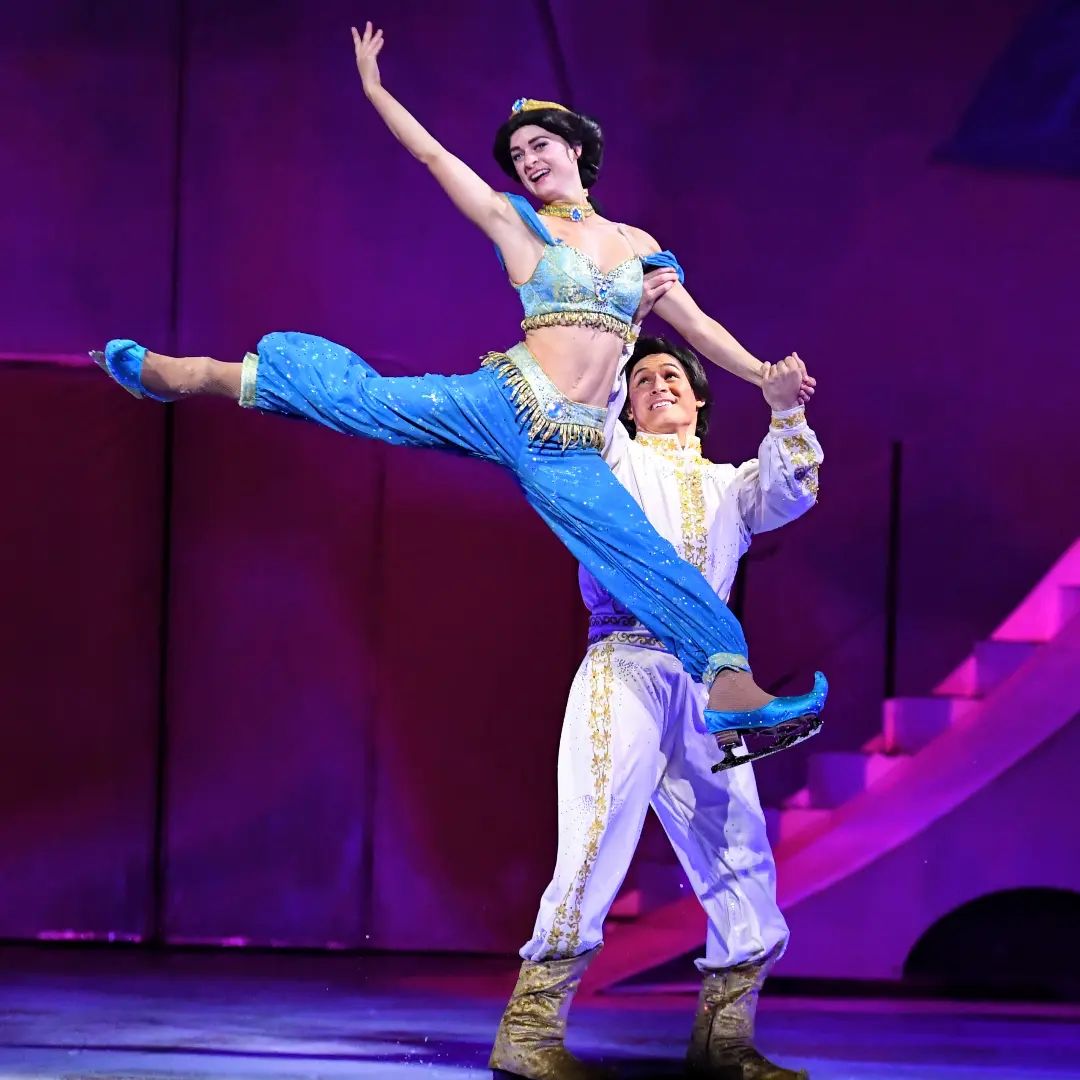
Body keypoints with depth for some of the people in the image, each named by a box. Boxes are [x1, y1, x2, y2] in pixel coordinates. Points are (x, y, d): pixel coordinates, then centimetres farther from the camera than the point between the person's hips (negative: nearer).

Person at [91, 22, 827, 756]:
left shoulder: (637, 245, 16)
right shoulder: (516, 222, 8)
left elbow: (695, 324, 21)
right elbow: (433, 154, 9)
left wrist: (764, 376, 15)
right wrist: (374, 89, 11)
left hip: (568, 453, 1)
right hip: (503, 403, -1)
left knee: (653, 565, -11)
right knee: (362, 396, -14)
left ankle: (732, 686, -17)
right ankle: (196, 375, -7)